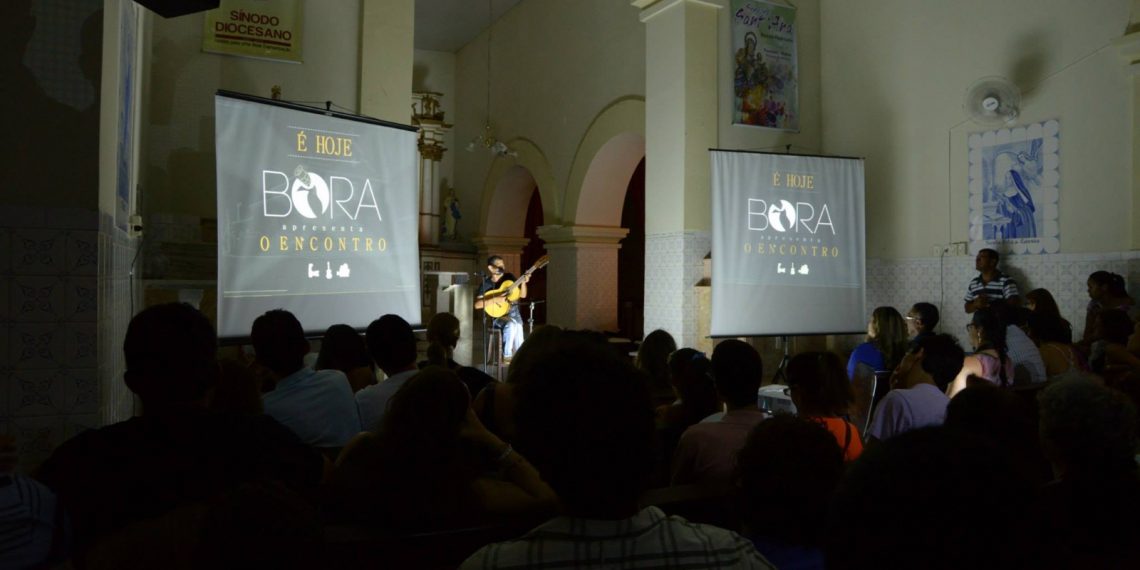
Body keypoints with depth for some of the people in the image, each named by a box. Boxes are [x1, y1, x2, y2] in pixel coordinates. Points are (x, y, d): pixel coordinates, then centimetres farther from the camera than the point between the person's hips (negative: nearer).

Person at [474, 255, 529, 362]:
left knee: (517, 324, -32)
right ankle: (507, 356, -21)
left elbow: (522, 295, 8)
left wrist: (523, 282, -10)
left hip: (513, 312, 3)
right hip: (497, 316, -3)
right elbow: (477, 304, -14)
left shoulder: (509, 277, 5)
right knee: (512, 324, -34)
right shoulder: (486, 284, -5)